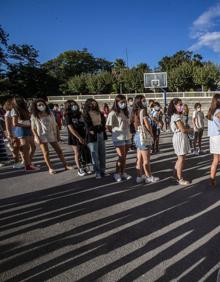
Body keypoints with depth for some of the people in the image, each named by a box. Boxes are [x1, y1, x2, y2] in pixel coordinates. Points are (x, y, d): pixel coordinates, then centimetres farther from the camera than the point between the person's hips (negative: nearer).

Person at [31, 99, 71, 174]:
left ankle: (65, 165, 17)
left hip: (52, 135, 3)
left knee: (59, 151, 7)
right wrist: (37, 137, -14)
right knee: (46, 153, 1)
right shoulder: (34, 116, -4)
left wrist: (58, 135, 3)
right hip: (42, 136, -3)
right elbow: (33, 128, -5)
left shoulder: (50, 114, 5)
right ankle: (50, 168, 12)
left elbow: (55, 125, 7)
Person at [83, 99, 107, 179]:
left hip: (101, 135, 4)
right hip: (92, 136, -4)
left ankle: (102, 171, 16)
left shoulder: (99, 113, 15)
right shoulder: (86, 114, 0)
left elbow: (103, 123, 9)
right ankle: (97, 173, 6)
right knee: (95, 155, -2)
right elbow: (88, 127, -9)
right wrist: (99, 127, -8)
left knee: (102, 154, 5)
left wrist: (95, 128, -4)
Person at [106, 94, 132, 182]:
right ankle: (117, 173, 14)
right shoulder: (113, 113, -12)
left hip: (127, 137, 7)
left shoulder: (125, 112, 11)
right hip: (119, 138, -6)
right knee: (121, 157, -3)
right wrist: (115, 132, 0)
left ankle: (123, 173, 24)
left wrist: (129, 133, 6)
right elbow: (108, 126, -12)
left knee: (124, 156, 12)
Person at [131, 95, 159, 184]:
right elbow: (147, 125, -14)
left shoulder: (135, 112, 10)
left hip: (137, 135, 8)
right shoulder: (143, 110, -13)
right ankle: (149, 177, 14)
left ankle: (139, 176, 21)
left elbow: (134, 124, 10)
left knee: (139, 159, 13)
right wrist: (152, 134, -1)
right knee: (146, 159, 3)